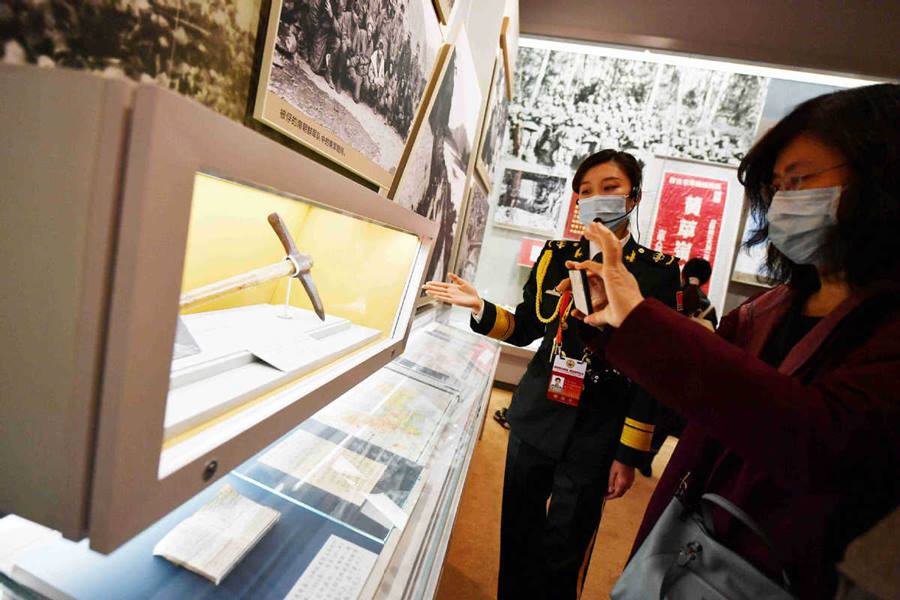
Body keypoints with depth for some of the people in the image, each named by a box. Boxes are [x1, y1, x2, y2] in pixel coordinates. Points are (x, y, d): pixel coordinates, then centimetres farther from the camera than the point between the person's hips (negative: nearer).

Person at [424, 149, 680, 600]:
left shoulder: (658, 271, -6)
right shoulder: (555, 255, 2)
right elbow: (525, 329, 7)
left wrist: (630, 454, -5)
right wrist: (480, 308, -12)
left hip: (596, 435, -3)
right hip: (536, 416, 3)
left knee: (562, 553, 11)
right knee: (517, 535, 17)